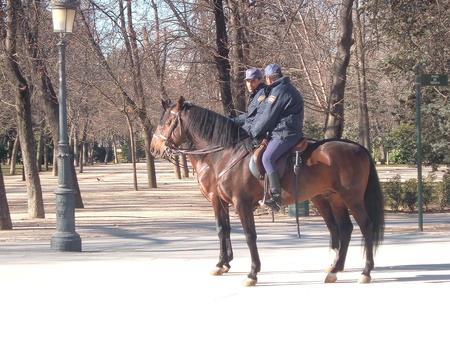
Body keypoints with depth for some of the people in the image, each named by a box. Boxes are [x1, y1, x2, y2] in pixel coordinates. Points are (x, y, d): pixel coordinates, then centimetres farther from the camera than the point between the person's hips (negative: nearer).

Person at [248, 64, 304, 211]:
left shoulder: (278, 91, -11)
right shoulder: (290, 90, 23)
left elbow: (267, 117, -12)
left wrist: (253, 133, -1)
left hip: (284, 134, -11)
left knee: (267, 158, -22)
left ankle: (276, 195, -31)